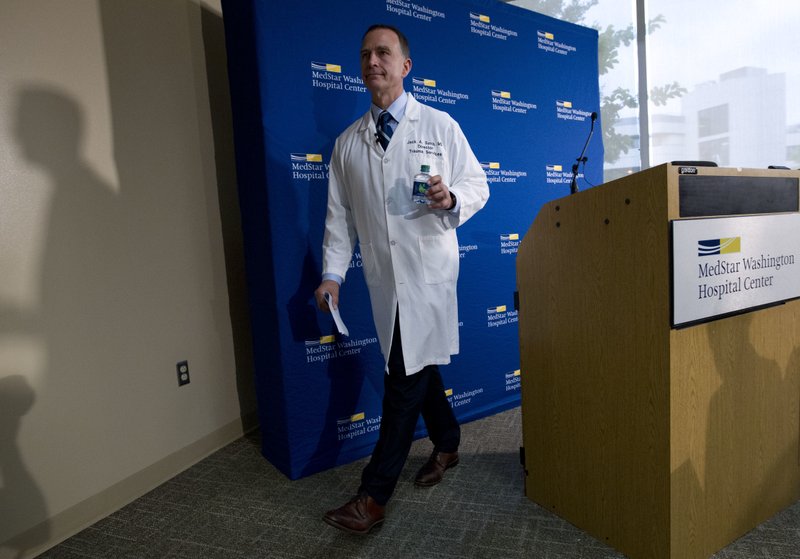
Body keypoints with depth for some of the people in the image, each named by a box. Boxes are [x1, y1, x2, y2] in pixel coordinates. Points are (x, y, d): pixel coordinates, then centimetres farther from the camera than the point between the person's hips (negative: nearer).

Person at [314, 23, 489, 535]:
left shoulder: (440, 125, 3)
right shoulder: (347, 143, 11)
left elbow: (477, 185, 4)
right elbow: (340, 214, 9)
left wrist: (451, 199, -19)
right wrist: (333, 273, -1)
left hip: (428, 270, -4)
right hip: (383, 277, 4)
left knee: (406, 376, -5)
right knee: (418, 366, 13)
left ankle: (375, 496, 5)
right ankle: (447, 444, 37)